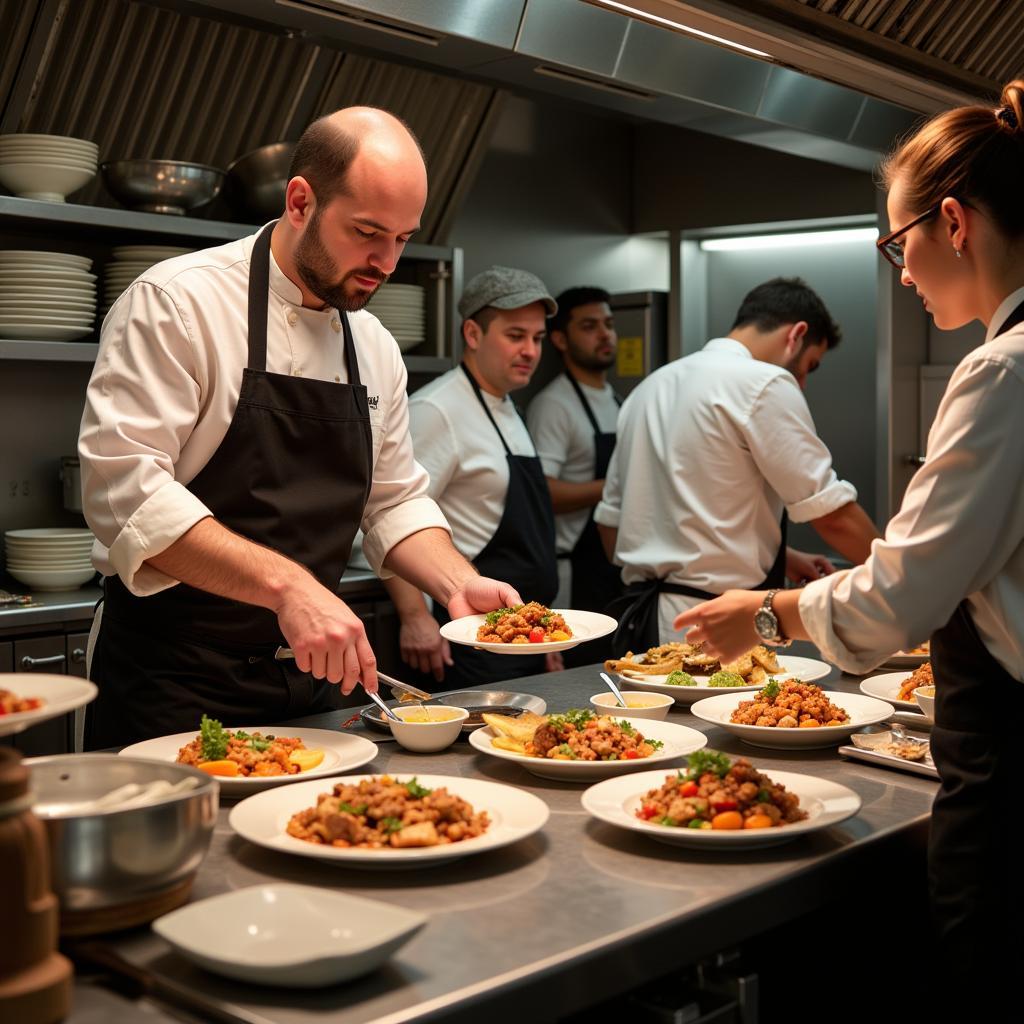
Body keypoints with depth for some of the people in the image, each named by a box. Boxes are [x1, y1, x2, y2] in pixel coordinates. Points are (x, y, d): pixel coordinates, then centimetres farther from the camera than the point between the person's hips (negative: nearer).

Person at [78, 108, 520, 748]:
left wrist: (458, 582, -4)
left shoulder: (375, 347, 8)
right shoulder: (177, 303, -13)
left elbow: (393, 500, 15)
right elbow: (126, 487, -23)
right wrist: (285, 585, -32)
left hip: (311, 681, 6)